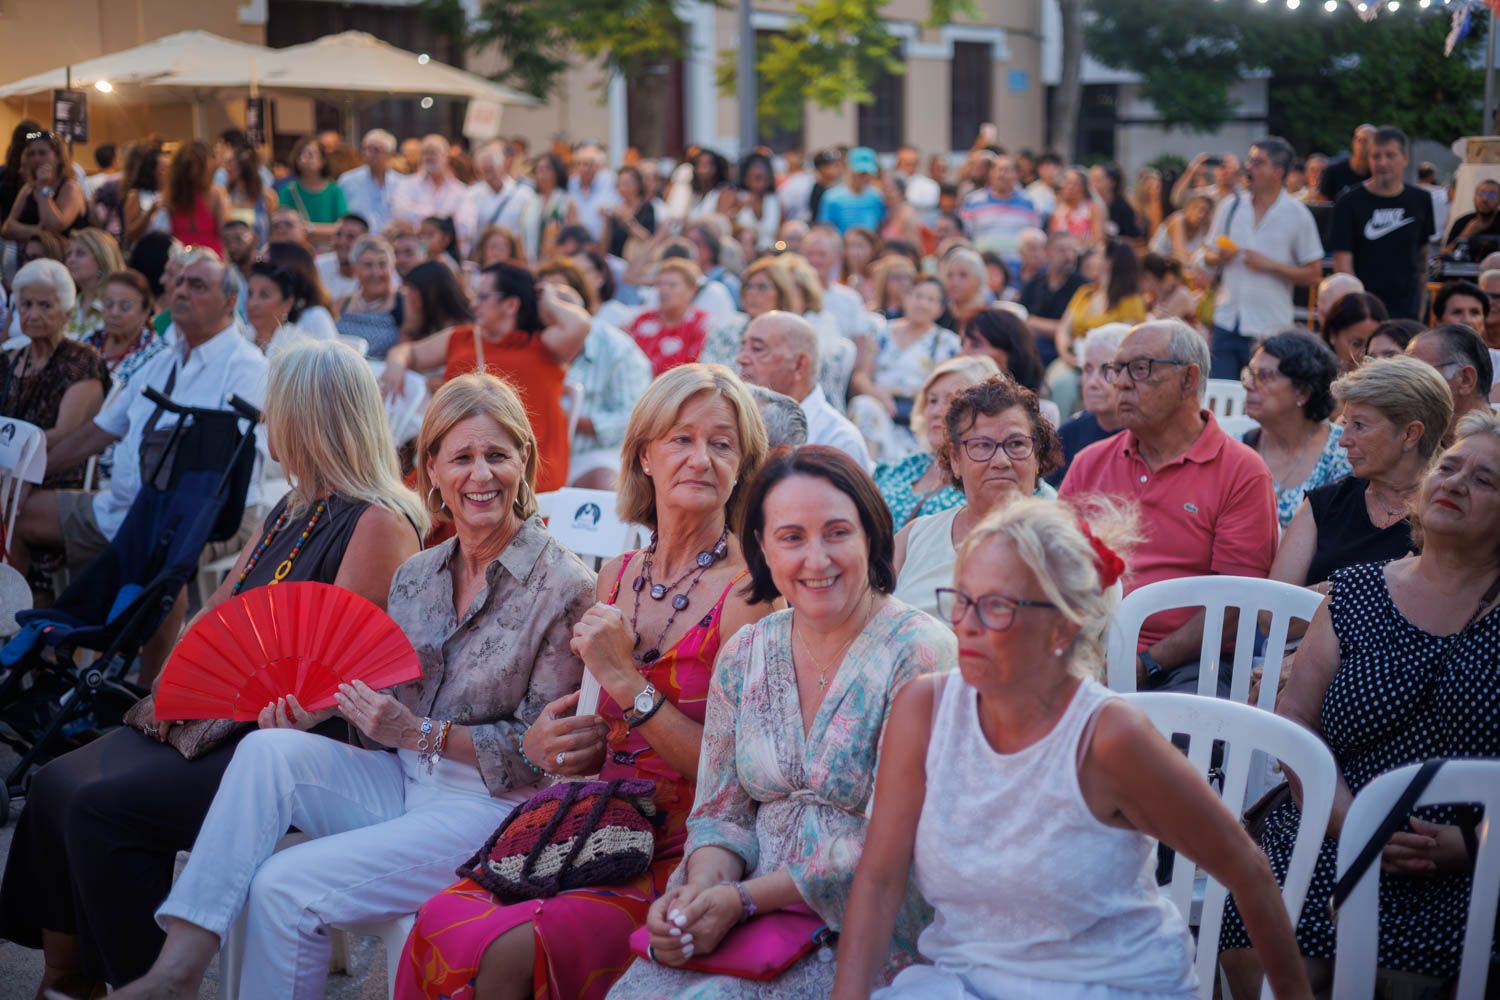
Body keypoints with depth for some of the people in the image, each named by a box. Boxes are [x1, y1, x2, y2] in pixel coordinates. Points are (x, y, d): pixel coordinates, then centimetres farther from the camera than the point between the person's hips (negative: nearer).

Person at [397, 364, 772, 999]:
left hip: (685, 864, -5)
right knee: (442, 919, -20)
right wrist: (553, 747, -1)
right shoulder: (616, 578, 11)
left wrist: (626, 682, -16)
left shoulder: (748, 587, -8)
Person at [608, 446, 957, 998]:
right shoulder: (744, 653, 8)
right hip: (744, 914, 5)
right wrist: (700, 891, -11)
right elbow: (720, 813, 11)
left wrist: (743, 900, -17)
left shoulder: (919, 653, -10)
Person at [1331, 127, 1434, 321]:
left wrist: (1420, 303, 15)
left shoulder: (1420, 201, 9)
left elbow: (1422, 254, 18)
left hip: (1406, 311, 3)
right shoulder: (1349, 202, -3)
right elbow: (1342, 260, -8)